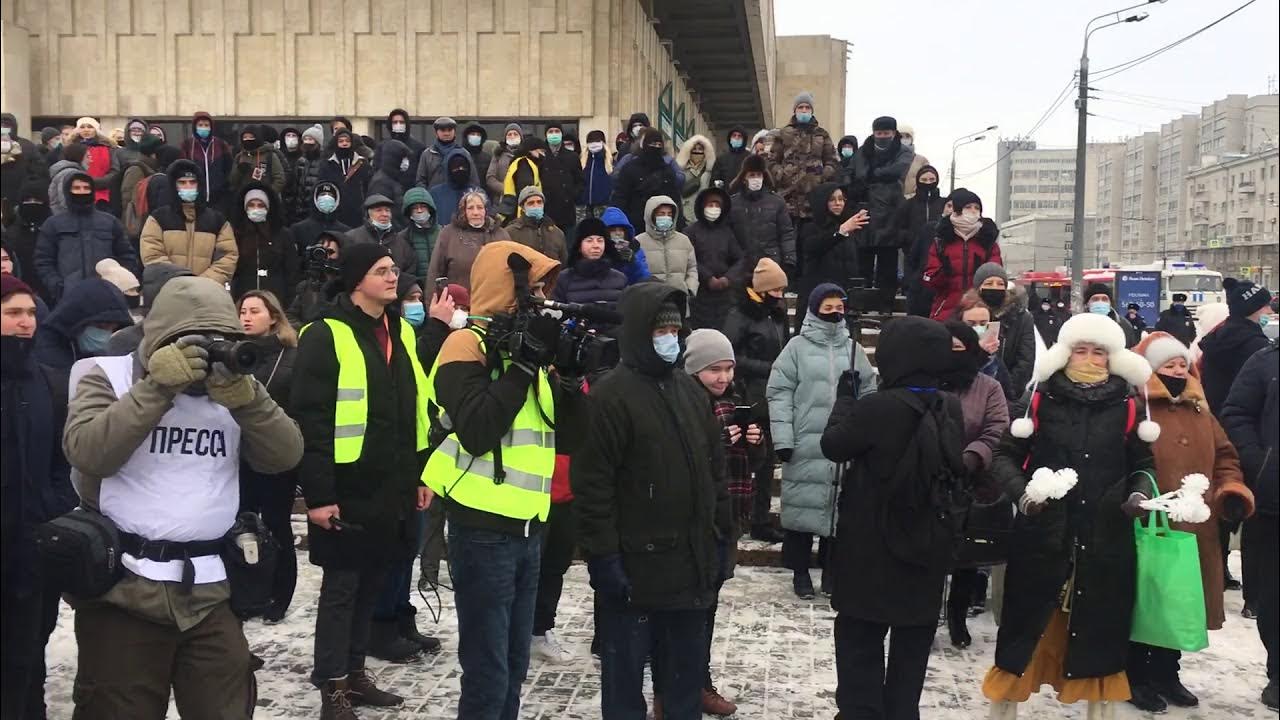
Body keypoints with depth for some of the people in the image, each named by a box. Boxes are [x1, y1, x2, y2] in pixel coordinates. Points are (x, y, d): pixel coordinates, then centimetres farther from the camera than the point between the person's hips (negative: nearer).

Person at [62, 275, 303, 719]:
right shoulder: (107, 375, 0)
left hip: (210, 593, 4)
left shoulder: (231, 381, 10)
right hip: (124, 590, -3)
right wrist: (158, 386, -22)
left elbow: (285, 456, -2)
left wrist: (244, 395, -16)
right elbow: (89, 453, -18)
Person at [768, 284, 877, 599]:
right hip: (806, 445, -3)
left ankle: (831, 570, 22)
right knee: (804, 505, 3)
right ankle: (800, 571, 17)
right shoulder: (797, 347, 0)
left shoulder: (854, 349, 10)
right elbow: (779, 393, -4)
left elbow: (869, 394, 12)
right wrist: (783, 439, -11)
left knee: (840, 507, 8)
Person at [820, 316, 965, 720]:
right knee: (912, 649, 17)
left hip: (872, 549, -5)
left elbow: (832, 445, -8)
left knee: (860, 643, 9)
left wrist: (846, 397, 7)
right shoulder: (951, 410, -4)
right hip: (928, 549, 5)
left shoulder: (877, 408, -23)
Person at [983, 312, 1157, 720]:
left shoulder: (1126, 406, 3)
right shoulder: (1042, 399, -1)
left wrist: (1140, 493, -5)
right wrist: (1022, 492, -14)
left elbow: (1142, 464, 14)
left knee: (1101, 630, 10)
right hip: (1042, 534, -1)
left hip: (1106, 540, 2)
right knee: (1025, 629, 4)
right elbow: (1005, 455, 3)